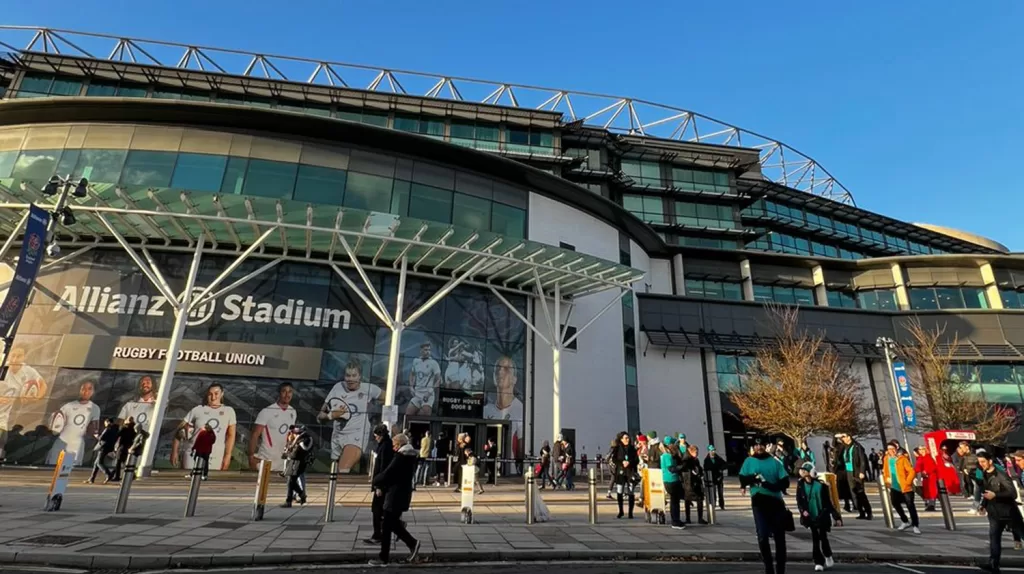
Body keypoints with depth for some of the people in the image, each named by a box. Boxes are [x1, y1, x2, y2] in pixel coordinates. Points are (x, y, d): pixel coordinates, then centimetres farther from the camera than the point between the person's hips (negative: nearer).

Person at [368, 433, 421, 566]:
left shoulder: (400, 457, -18)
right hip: (403, 493, 9)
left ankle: (384, 558, 11)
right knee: (393, 523, 18)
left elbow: (387, 473, -19)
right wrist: (382, 487, 9)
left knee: (386, 526, 2)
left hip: (395, 495, -9)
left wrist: (375, 480, 2)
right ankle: (413, 543, 14)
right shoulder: (411, 456, 10)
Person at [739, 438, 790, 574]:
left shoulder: (775, 461, 4)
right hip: (759, 502, -1)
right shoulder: (749, 461, 4)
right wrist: (754, 477, -20)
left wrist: (771, 485, -19)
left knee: (779, 537, 9)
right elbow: (743, 480, -1)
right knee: (762, 537, -6)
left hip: (776, 501, 1)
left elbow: (785, 482, -2)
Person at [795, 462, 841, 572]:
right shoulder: (801, 485, -4)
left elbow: (828, 502, -5)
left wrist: (836, 516, -4)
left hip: (822, 516, -2)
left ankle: (828, 557, 32)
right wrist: (803, 510, -17)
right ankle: (818, 562, 13)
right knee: (815, 539, 4)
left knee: (823, 537, 5)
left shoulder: (821, 485, -12)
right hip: (811, 516, 2)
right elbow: (799, 501, 1)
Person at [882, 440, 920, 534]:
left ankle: (915, 525, 9)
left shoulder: (902, 458, -12)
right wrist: (886, 479, 8)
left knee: (910, 505, -5)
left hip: (905, 487, -6)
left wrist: (907, 482, -17)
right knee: (895, 503, 10)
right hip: (894, 487, 6)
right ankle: (905, 522, 29)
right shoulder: (886, 459, 4)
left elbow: (911, 471, -15)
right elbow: (885, 471, 18)